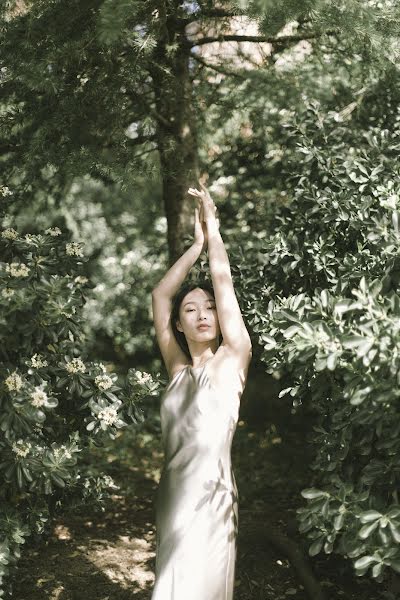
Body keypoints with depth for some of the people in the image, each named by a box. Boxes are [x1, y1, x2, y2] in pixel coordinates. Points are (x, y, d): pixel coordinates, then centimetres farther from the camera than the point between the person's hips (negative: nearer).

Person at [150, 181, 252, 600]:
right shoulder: (178, 367, 8)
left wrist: (213, 228, 5)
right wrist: (198, 243, 12)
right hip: (172, 494, 5)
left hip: (211, 497, -5)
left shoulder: (232, 360, -2)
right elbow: (159, 295, 9)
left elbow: (223, 281, -4)